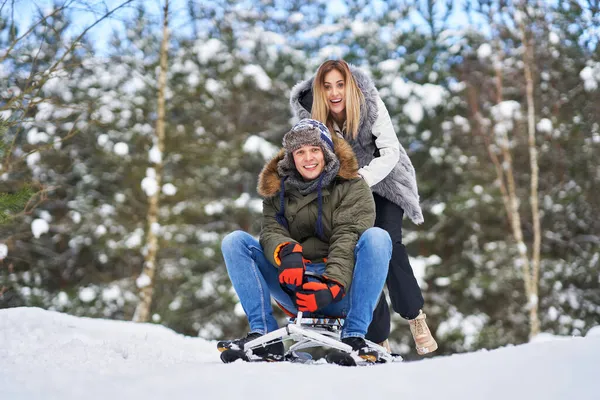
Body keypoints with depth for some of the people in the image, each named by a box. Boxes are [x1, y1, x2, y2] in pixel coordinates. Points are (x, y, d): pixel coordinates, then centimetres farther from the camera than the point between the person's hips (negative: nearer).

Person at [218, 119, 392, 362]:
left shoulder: (352, 187, 1)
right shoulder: (278, 189, 11)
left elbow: (348, 240, -13)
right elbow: (271, 231, -5)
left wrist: (333, 286, -30)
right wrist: (286, 252, -29)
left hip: (343, 292, -3)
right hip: (296, 288, 3)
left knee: (377, 237, -27)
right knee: (234, 241, -10)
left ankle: (354, 337, -30)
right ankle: (264, 336, -22)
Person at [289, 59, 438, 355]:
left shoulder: (370, 104, -23)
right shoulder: (311, 115, -15)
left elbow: (390, 151, -24)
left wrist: (364, 176, -40)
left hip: (383, 181, -2)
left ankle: (415, 317, -3)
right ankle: (379, 339, 0)